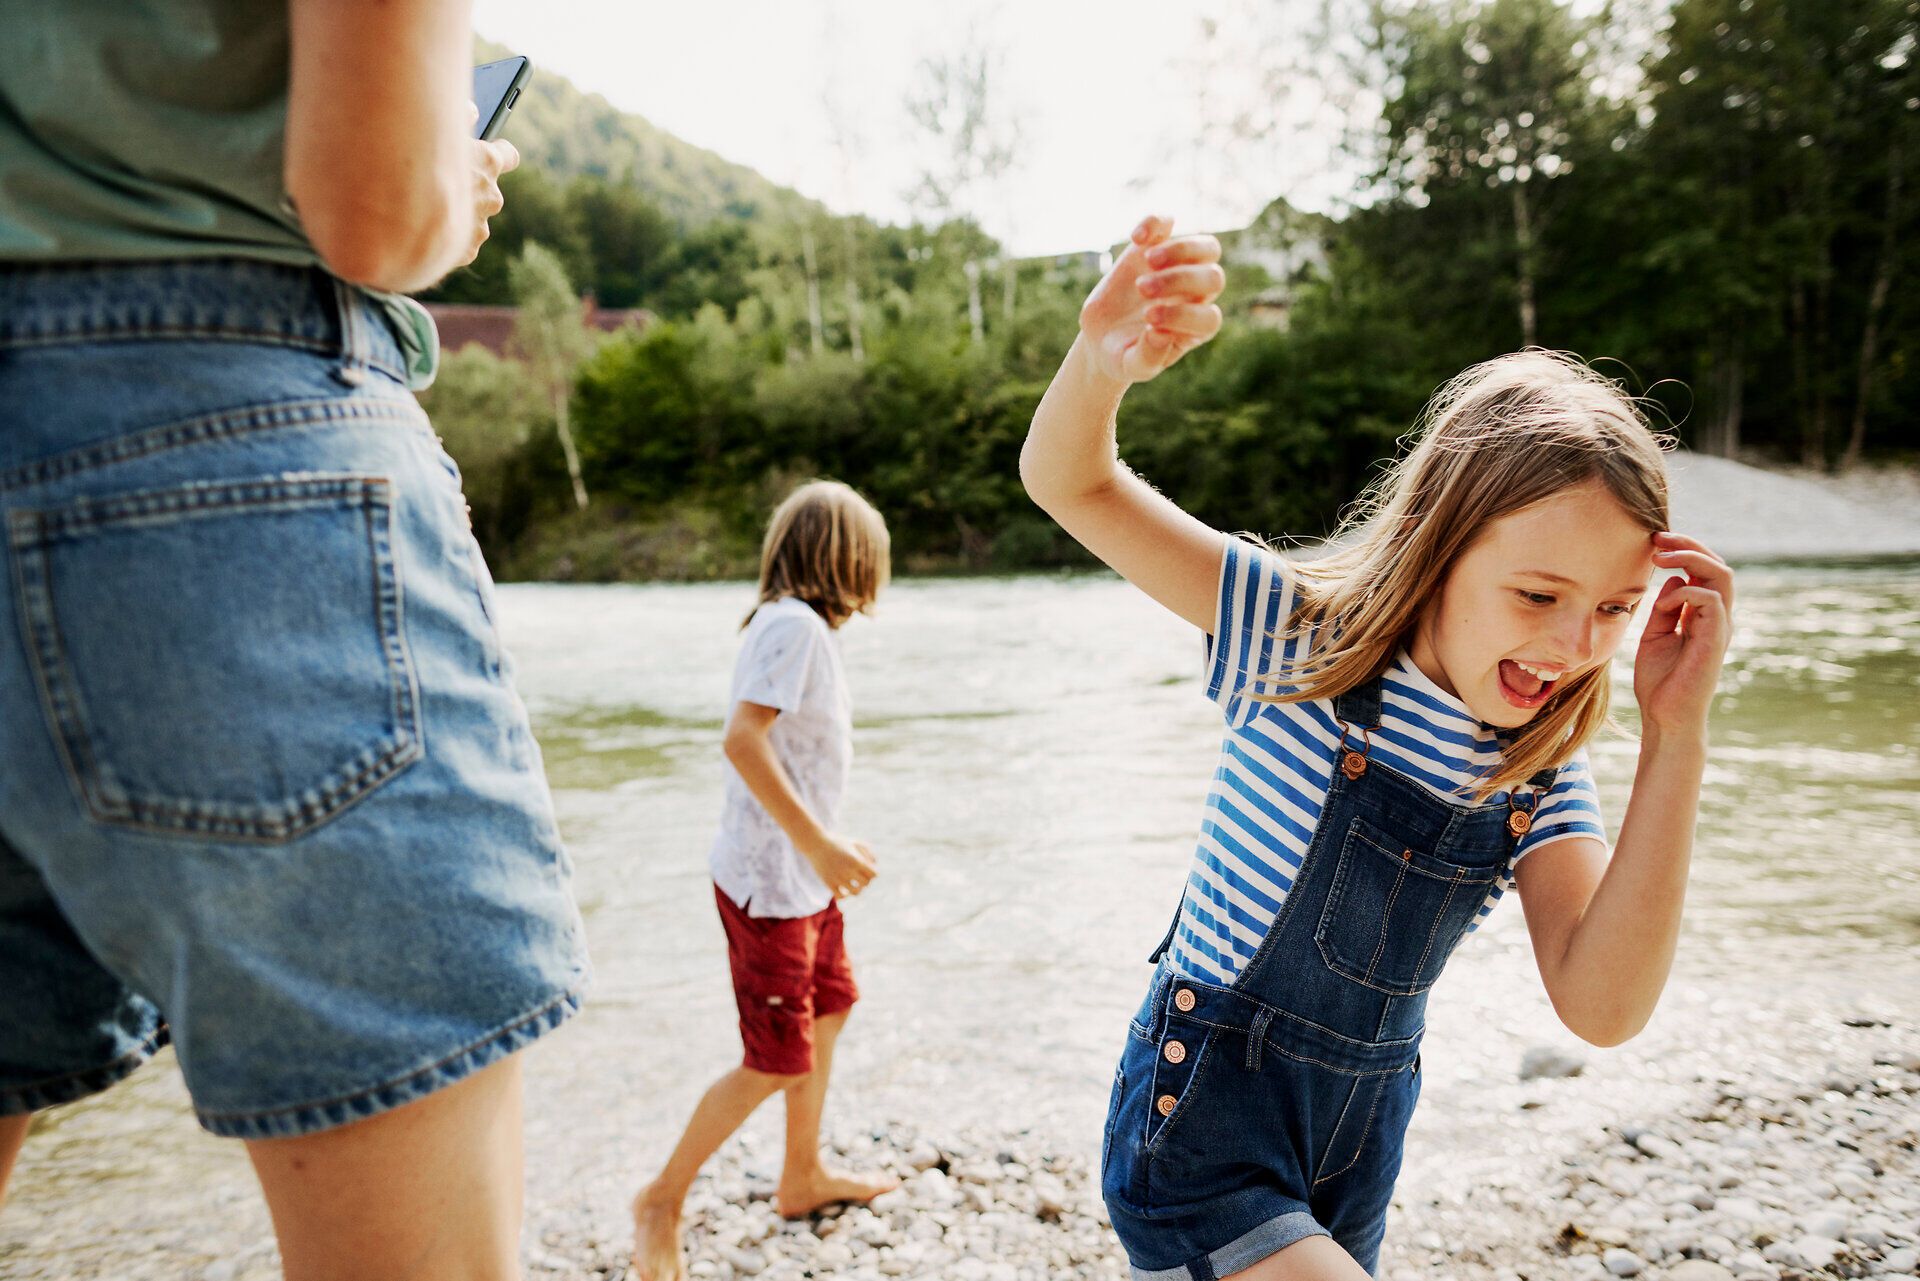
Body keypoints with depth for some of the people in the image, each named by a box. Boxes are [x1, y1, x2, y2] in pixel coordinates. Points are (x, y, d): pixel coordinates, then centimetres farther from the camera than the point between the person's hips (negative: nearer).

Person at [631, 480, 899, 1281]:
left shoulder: (801, 627, 8)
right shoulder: (793, 625, -19)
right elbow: (742, 739, -29)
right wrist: (816, 843, -29)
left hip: (804, 876, 10)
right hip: (769, 882, -10)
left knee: (828, 1011, 21)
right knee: (778, 1062, -1)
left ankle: (803, 1178, 38)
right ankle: (663, 1200, 18)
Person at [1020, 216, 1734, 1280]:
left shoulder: (1542, 774, -4)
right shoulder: (1306, 639, -15)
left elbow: (1602, 1006, -19)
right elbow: (1070, 483, -19)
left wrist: (1676, 735, -22)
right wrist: (1103, 363, -41)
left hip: (1357, 1149, 5)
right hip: (1202, 1125, -5)